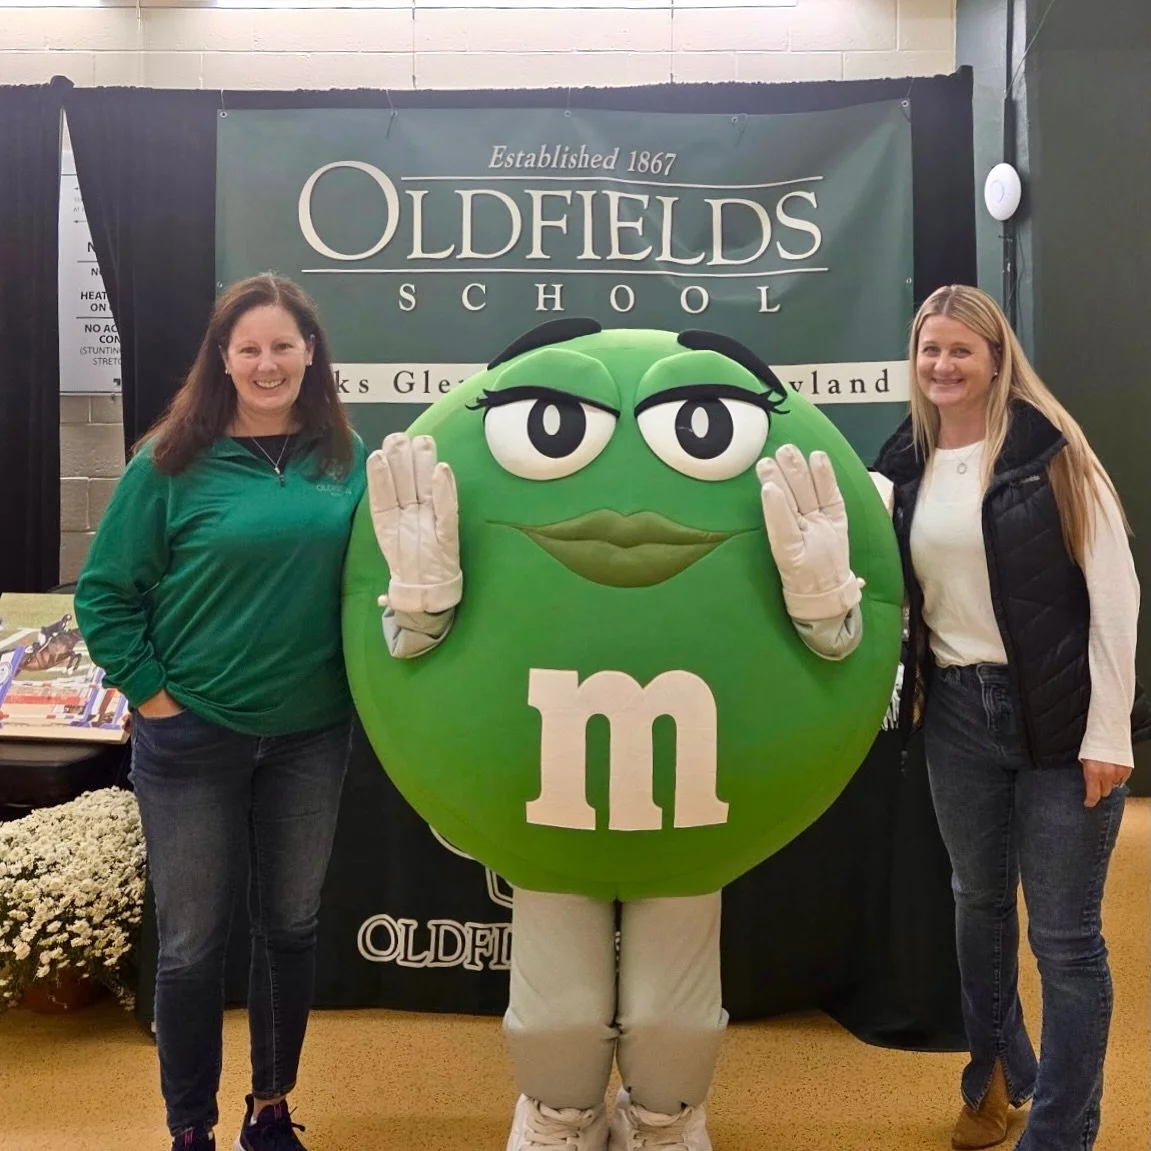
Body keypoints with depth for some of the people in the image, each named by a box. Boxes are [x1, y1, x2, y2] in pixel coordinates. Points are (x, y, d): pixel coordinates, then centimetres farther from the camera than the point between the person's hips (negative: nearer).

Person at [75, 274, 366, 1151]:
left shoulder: (347, 460, 0)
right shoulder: (173, 464, -8)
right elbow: (103, 593, -3)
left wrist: (357, 681, 1)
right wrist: (150, 693, -8)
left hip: (314, 734, 3)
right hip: (193, 736, -2)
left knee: (292, 926, 16)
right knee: (192, 940, 9)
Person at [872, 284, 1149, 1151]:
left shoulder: (1049, 446, -8)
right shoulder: (906, 465, 6)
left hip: (1060, 713, -5)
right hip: (957, 714, 5)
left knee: (1065, 935, 4)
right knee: (979, 906, 20)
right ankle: (997, 1078, 43)